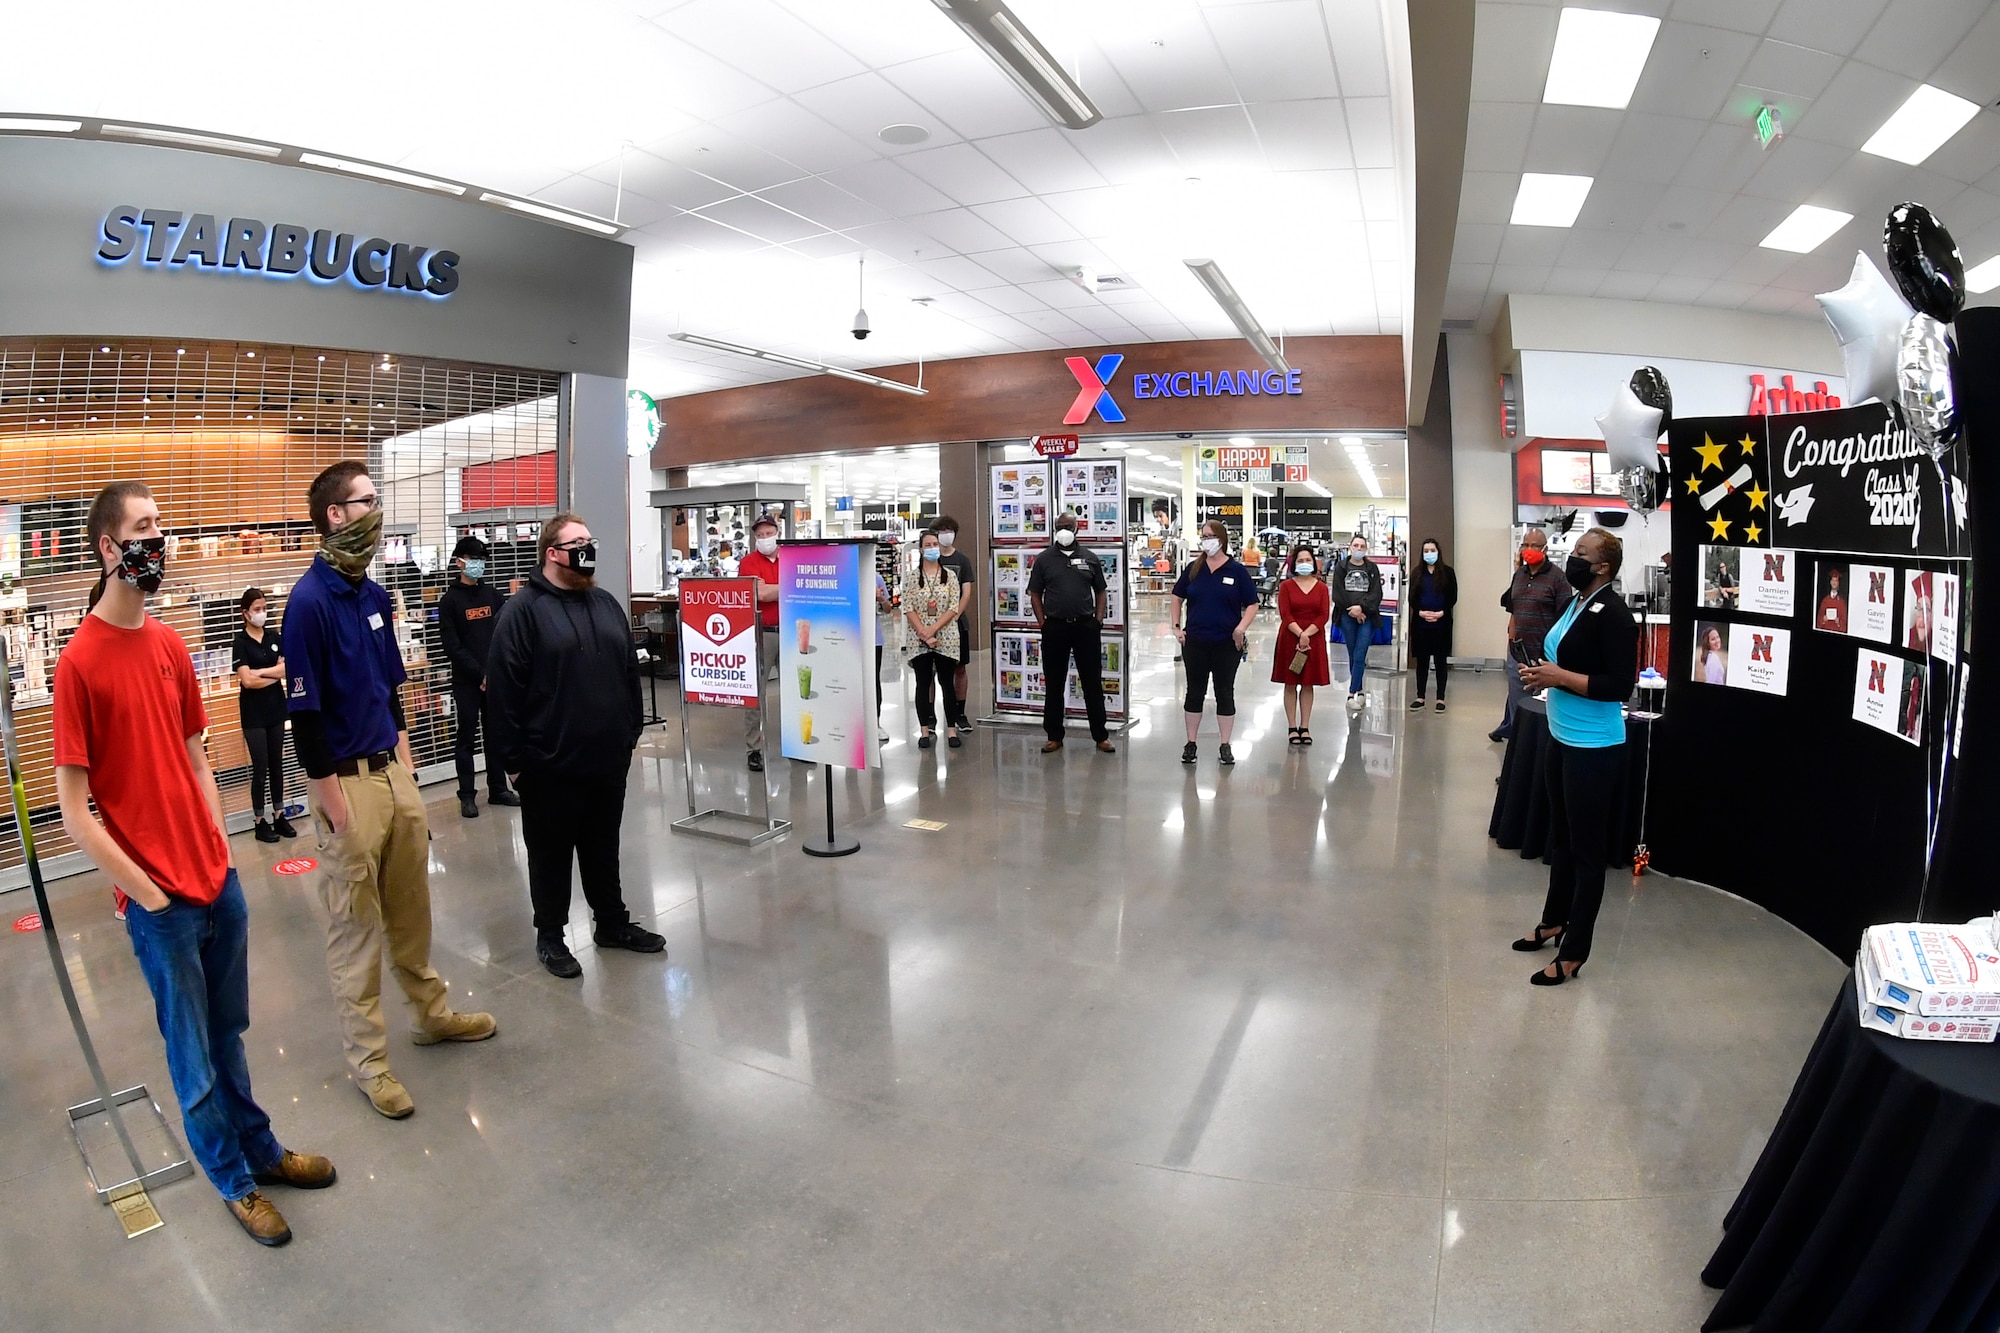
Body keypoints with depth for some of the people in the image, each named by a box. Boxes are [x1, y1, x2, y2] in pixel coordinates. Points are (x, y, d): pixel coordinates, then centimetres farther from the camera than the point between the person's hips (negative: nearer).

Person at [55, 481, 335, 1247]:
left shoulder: (170, 645, 4)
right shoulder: (79, 663, -15)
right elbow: (73, 811, -13)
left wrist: (221, 851, 7)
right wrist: (146, 894, -11)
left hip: (219, 880, 5)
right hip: (161, 901, -5)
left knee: (228, 1031, 20)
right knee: (193, 1051, 13)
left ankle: (259, 1147, 37)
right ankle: (233, 1177, 30)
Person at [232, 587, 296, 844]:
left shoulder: (274, 637, 6)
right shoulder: (240, 643, -8)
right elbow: (247, 681, -16)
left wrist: (261, 672, -13)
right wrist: (275, 674, -6)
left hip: (276, 709, 4)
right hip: (253, 713, -4)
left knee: (277, 765, 10)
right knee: (260, 768, -1)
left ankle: (279, 816, 18)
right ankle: (261, 822, 7)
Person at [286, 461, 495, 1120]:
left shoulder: (374, 595, 9)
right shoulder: (309, 601, -15)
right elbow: (304, 710, -16)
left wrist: (402, 753, 14)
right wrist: (333, 801, -15)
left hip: (394, 773, 7)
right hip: (348, 783, -7)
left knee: (412, 908, 18)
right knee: (355, 925, 5)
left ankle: (431, 1012, 35)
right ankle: (368, 1058, 18)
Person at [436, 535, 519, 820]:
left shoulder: (492, 594, 10)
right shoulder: (450, 600, -3)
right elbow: (452, 647, -8)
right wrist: (480, 674, -13)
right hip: (466, 681, -4)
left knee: (496, 734, 9)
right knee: (466, 737, 3)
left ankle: (498, 789, 17)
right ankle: (467, 795, 9)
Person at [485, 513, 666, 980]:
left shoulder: (606, 604, 10)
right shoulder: (522, 610, -9)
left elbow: (630, 672, 16)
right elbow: (503, 689, -12)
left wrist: (632, 729, 14)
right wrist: (511, 757, -13)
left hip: (609, 758, 6)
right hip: (551, 765, -5)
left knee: (603, 847, 18)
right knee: (551, 853, 9)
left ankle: (612, 922, 32)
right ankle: (549, 935, 25)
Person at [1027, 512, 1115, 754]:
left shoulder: (1090, 558, 7)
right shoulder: (1044, 559, 4)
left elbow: (1100, 591, 11)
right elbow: (1035, 594, 6)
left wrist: (1098, 620, 1)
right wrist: (1042, 623, -3)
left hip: (1087, 626, 1)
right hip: (1055, 627, 0)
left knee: (1093, 683, 5)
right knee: (1054, 684, 6)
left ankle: (1101, 735, 13)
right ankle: (1054, 736, 15)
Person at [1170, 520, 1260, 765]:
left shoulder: (1237, 570, -3)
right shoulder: (1193, 568, 4)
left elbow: (1252, 604, -2)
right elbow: (1177, 597, 13)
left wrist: (1241, 628, -17)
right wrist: (1177, 627, 4)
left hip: (1227, 644, -2)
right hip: (1195, 642, 2)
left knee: (1225, 692, 7)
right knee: (1194, 692, 8)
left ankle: (1225, 746, 16)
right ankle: (1190, 744, 18)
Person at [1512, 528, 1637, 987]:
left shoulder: (1613, 613, -18)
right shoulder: (1575, 603, 9)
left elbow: (1620, 686, -23)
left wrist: (1560, 678, -22)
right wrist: (1541, 673, 1)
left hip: (1594, 747, -9)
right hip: (1562, 737, 9)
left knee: (1587, 847, 2)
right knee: (1561, 836, 21)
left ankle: (1573, 953, 13)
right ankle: (1555, 919, 38)